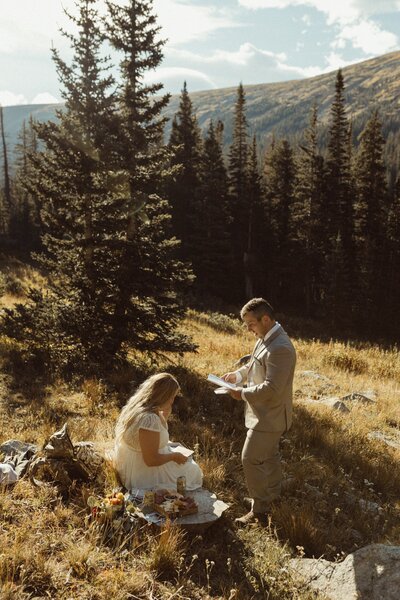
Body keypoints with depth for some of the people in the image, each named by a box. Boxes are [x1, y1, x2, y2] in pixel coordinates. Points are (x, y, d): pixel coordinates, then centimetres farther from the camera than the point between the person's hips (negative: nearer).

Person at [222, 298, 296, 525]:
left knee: (250, 459, -3)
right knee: (269, 455, 24)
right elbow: (254, 365, 18)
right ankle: (273, 495, 43)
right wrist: (237, 374, 1)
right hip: (267, 413, 10)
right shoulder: (266, 338, 4)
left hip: (269, 416, -10)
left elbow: (271, 388, -30)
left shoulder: (280, 348, -29)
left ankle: (260, 510, 11)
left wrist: (243, 393, -20)